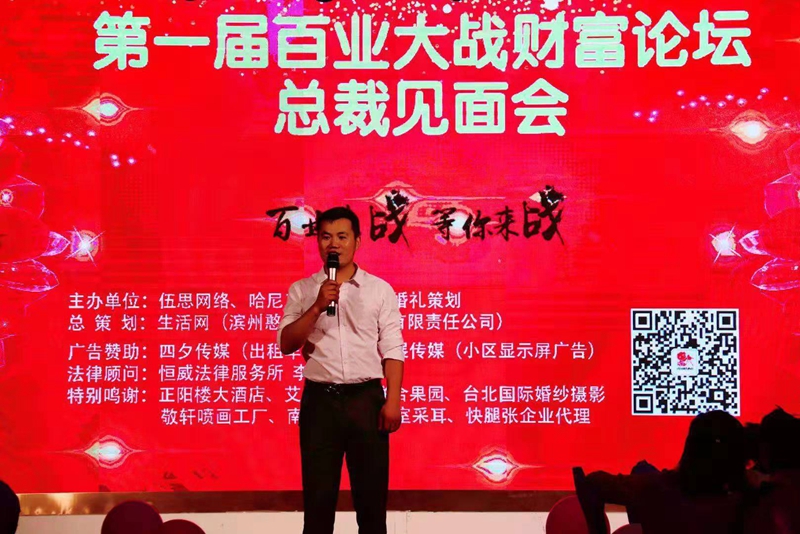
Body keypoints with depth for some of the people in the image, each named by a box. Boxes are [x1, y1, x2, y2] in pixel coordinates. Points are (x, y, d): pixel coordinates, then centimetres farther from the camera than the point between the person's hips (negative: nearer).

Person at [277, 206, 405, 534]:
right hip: (319, 399, 0)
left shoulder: (380, 290, 5)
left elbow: (392, 350, 2)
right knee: (318, 495, 4)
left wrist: (393, 401, -7)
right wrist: (317, 307, -13)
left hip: (366, 398, 0)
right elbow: (286, 344, -1)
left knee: (371, 494, 4)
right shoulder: (302, 291, 7)